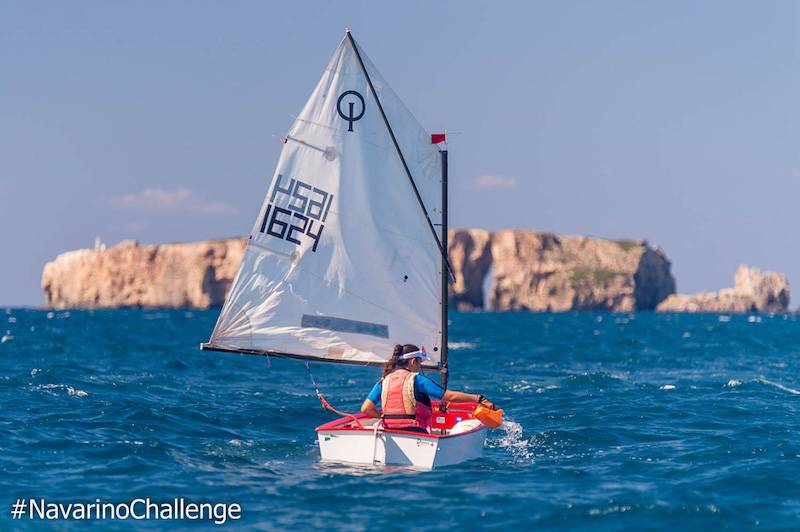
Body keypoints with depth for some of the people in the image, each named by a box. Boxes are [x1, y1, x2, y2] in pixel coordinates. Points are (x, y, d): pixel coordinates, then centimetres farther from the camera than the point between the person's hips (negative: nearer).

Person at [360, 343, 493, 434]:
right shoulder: (416, 380, -1)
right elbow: (450, 396, -3)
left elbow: (366, 409, 3)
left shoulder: (383, 382, 11)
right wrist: (478, 398, 3)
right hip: (414, 432, -5)